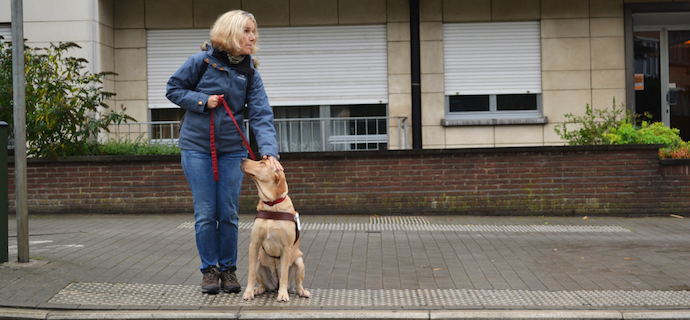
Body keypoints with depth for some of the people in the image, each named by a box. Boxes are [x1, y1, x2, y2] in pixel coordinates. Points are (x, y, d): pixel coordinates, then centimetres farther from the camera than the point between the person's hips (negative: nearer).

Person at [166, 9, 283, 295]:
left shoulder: (250, 74, -1)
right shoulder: (202, 61, -8)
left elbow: (261, 115, -10)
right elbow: (173, 89, 1)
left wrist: (269, 150, -24)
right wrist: (203, 100, -15)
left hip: (231, 150, 2)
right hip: (197, 147, -2)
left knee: (229, 214, 4)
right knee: (205, 213, 0)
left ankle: (228, 269, 19)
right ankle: (209, 270, 15)